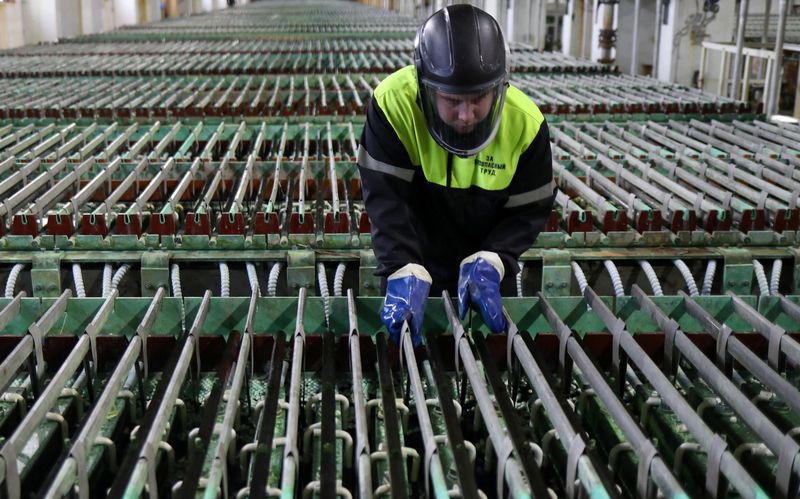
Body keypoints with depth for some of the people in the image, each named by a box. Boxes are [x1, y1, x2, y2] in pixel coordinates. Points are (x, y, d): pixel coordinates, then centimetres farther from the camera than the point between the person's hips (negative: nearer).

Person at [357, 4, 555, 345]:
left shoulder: (525, 122, -19)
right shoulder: (393, 102, -25)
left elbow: (530, 209, -12)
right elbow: (385, 197, -26)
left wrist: (489, 263, -27)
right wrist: (404, 271, -38)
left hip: (487, 271, 2)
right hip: (413, 262, -1)